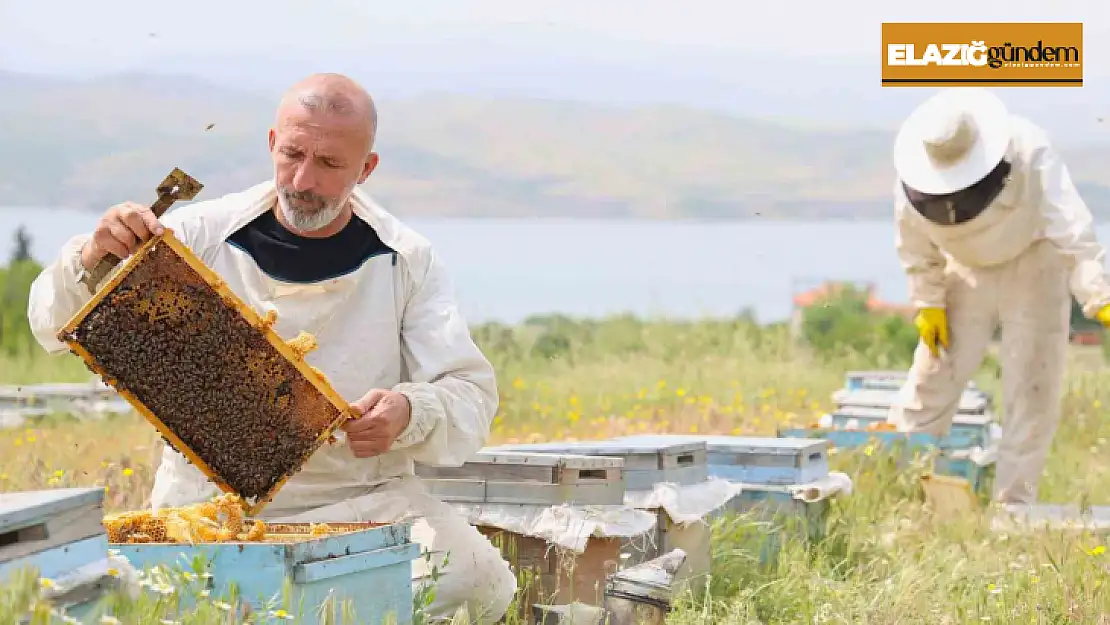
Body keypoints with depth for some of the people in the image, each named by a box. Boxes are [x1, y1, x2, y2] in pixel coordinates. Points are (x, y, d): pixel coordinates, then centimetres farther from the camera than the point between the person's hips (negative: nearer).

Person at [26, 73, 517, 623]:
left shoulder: (408, 261, 4)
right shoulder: (200, 234, 2)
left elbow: (472, 394, 2)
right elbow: (59, 327, 3)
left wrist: (412, 414, -21)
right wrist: (90, 260, -19)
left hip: (363, 499, 0)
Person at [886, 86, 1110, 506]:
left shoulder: (1030, 153, -33)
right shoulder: (915, 170, -23)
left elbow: (1073, 230, -40)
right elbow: (915, 242, -6)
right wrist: (927, 301, -7)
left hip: (1033, 269, -2)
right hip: (966, 271, 2)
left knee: (1032, 390, -4)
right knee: (933, 378, 0)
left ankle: (1013, 503, 6)